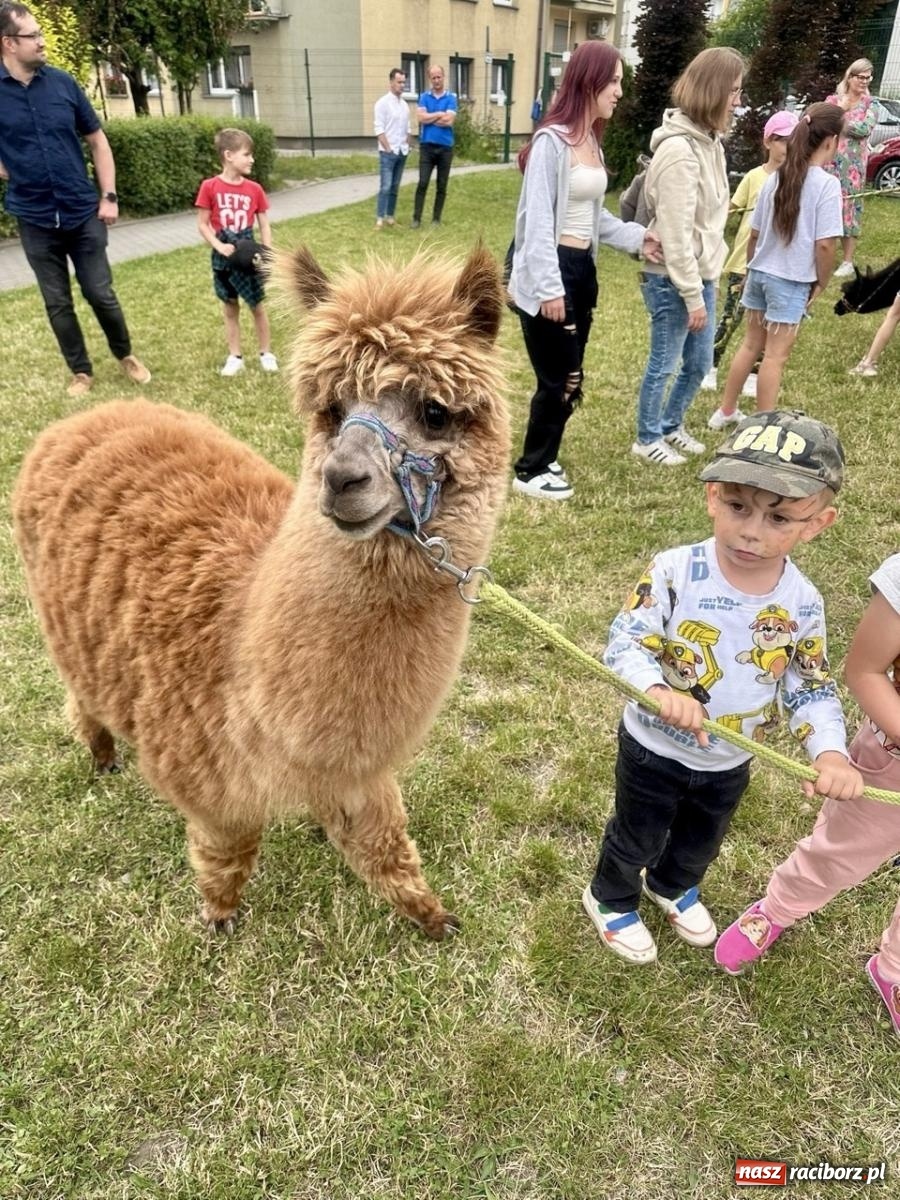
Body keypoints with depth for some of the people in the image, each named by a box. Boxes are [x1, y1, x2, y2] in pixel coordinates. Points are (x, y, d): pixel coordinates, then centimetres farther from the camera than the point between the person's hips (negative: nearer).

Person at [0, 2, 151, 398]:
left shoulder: (62, 82, 1)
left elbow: (97, 141, 8)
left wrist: (109, 196, 2)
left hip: (83, 212, 1)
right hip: (36, 219, 0)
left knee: (101, 294, 5)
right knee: (58, 303, 7)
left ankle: (126, 356, 26)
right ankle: (81, 372, 20)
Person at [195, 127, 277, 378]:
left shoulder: (254, 189, -1)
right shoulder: (210, 187, -8)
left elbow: (264, 225, 2)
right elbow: (203, 224, -4)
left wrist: (267, 254, -9)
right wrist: (219, 246, -18)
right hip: (223, 257, -1)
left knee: (257, 306, 7)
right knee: (230, 308, 10)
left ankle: (266, 353, 21)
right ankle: (235, 357, 18)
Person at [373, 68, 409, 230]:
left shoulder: (404, 104, 12)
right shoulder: (382, 103, -7)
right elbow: (379, 129, -11)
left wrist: (407, 146, 8)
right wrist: (389, 149, -14)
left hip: (402, 152, 6)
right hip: (388, 152, -6)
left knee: (395, 186, 8)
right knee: (385, 186, -10)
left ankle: (390, 215, 14)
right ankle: (380, 218, -7)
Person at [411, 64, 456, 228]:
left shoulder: (451, 98, 3)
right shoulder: (424, 97, 7)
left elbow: (449, 121, -10)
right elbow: (420, 118, -7)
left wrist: (429, 118, -3)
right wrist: (439, 114, -5)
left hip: (445, 147, 0)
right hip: (427, 146, 0)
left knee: (441, 186, 5)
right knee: (422, 183, -6)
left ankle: (436, 218, 14)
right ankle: (416, 217, -3)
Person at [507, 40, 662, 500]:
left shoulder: (592, 139, 15)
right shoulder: (552, 141, -14)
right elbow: (539, 219, -18)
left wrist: (636, 236, 7)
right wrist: (548, 286, -23)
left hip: (583, 269, 9)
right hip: (550, 273, -9)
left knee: (568, 377, 13)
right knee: (560, 378, -2)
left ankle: (541, 457, 28)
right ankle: (531, 470, 14)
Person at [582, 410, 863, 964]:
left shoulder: (804, 603, -16)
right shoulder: (673, 572, -28)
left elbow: (812, 688, -7)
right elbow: (625, 643, -28)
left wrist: (831, 753, -24)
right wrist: (659, 691, -48)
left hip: (729, 763, 4)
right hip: (654, 749, -4)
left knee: (700, 843, 31)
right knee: (637, 837, 22)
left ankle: (673, 886, 64)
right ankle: (612, 898, 53)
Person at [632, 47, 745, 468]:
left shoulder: (708, 140, 10)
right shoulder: (679, 150, -19)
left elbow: (708, 221, 14)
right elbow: (676, 234, -21)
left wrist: (706, 283, 12)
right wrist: (693, 295, -18)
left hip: (701, 274, 9)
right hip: (672, 279, -9)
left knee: (698, 363, 17)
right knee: (663, 365, 5)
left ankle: (671, 426, 37)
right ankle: (647, 439, 23)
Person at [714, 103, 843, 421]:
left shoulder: (775, 178, 4)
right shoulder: (827, 184, -13)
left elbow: (754, 233, 9)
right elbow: (824, 244, -16)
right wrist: (822, 282, -2)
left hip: (760, 272, 6)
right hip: (792, 280, -6)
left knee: (751, 344, 18)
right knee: (776, 355, 1)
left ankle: (726, 411, 27)